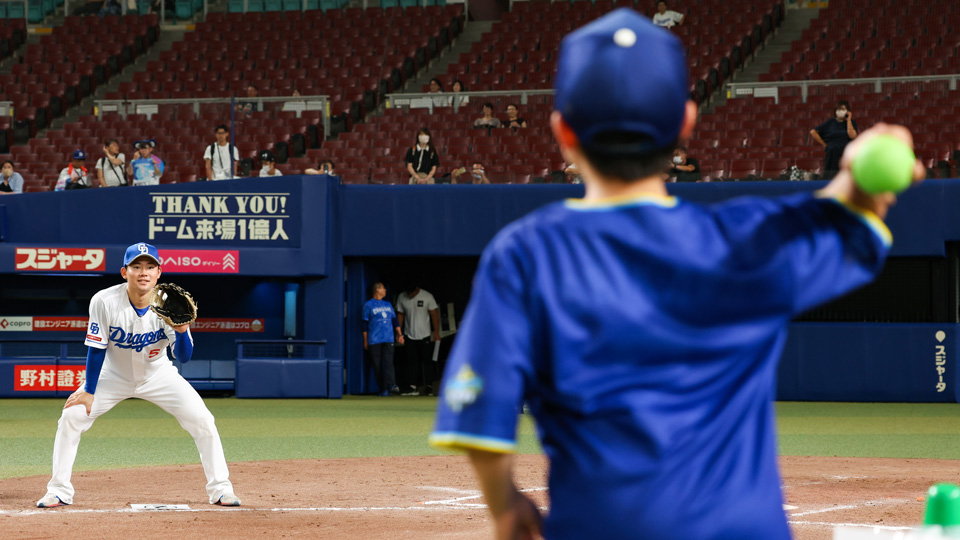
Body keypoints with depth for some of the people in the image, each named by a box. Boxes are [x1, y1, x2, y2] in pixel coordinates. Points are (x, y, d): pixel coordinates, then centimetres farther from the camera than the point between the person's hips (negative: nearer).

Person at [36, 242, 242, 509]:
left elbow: (183, 356, -22)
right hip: (115, 375, 0)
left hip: (158, 375, 0)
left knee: (202, 421, -12)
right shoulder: (105, 302, -26)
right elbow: (96, 348, -15)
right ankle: (59, 491, 0)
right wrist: (89, 392, -13)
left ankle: (220, 489, 2)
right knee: (71, 417, -13)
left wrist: (182, 332, -42)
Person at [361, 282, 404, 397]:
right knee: (377, 365, -3)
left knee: (388, 362, -12)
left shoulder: (388, 305, 18)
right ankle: (383, 389, 1)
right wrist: (365, 341, 0)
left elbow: (394, 320, 22)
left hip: (388, 340, 3)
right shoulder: (368, 305, 4)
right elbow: (365, 324, 3)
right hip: (374, 340, -3)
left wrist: (400, 334, 12)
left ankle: (391, 385, -25)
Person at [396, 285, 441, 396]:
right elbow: (400, 315, 8)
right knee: (411, 362, 1)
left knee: (427, 361, 0)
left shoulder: (427, 297, -8)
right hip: (409, 336, 2)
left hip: (424, 336, -2)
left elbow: (434, 314, -5)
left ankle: (429, 386, 6)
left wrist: (436, 332, -9)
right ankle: (412, 387, 2)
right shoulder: (402, 298, 0)